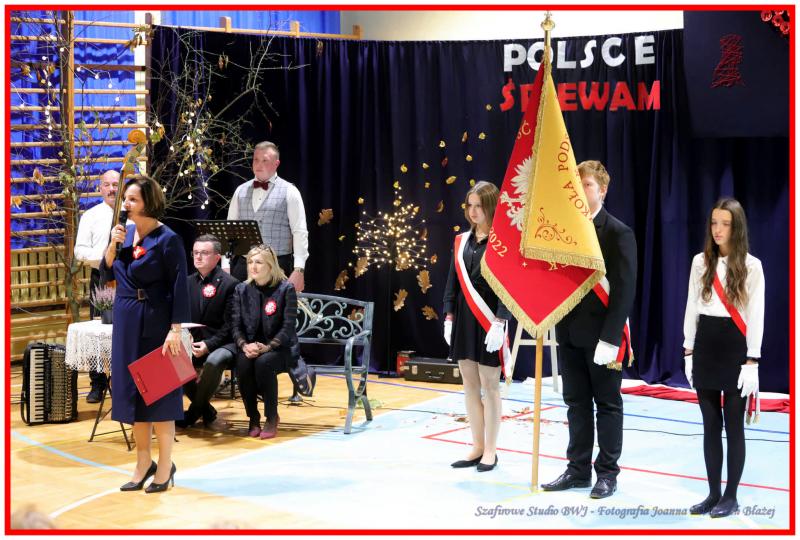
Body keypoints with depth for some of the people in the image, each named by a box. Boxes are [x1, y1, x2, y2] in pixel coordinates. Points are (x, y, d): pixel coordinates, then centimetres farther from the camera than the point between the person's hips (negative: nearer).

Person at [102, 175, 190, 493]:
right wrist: (113, 245, -5)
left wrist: (175, 330, -20)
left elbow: (180, 287, -15)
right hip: (126, 321, 7)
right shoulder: (126, 233, 7)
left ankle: (165, 467, 13)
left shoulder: (167, 239, -13)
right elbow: (107, 273, 12)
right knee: (132, 389, 12)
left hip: (156, 322, -7)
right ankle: (143, 463, 24)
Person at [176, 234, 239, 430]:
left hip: (222, 344, -6)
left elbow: (230, 325, -11)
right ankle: (206, 412, -4)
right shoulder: (188, 282, 11)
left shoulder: (230, 284, -8)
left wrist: (209, 345, -22)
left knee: (214, 361, -37)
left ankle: (193, 413, -12)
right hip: (194, 343, 6)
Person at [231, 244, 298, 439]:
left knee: (264, 363, -35)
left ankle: (272, 417, -15)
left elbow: (288, 327, -10)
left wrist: (267, 347, -22)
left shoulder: (286, 289, -4)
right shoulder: (241, 290, 7)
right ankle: (253, 418, -11)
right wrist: (244, 346, -17)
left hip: (278, 348, -3)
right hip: (249, 347, 3)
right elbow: (236, 325, 3)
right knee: (243, 364, -31)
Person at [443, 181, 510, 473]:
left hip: (488, 322, -6)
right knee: (469, 385, 9)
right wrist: (449, 316, 6)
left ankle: (490, 451, 10)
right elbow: (453, 281, 13)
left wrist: (499, 322, -18)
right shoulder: (462, 240, 10)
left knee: (489, 385, 1)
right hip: (463, 319, 6)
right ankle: (477, 447, 18)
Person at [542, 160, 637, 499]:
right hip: (569, 333, 6)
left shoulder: (618, 233, -8)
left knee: (607, 404, 5)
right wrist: (557, 324, -1)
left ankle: (607, 473, 14)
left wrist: (610, 338, -18)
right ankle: (578, 470, 20)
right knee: (577, 404, 11)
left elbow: (624, 290, -12)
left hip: (601, 335, -6)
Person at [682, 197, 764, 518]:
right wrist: (688, 352, 8)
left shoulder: (751, 266, -5)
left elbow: (756, 315, -6)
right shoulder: (700, 262, 7)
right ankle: (713, 494, 15)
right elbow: (692, 308, 11)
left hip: (734, 347, -4)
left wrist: (752, 361, -10)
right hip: (705, 346, 4)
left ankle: (731, 496, 11)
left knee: (733, 426, 2)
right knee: (710, 425, 8)